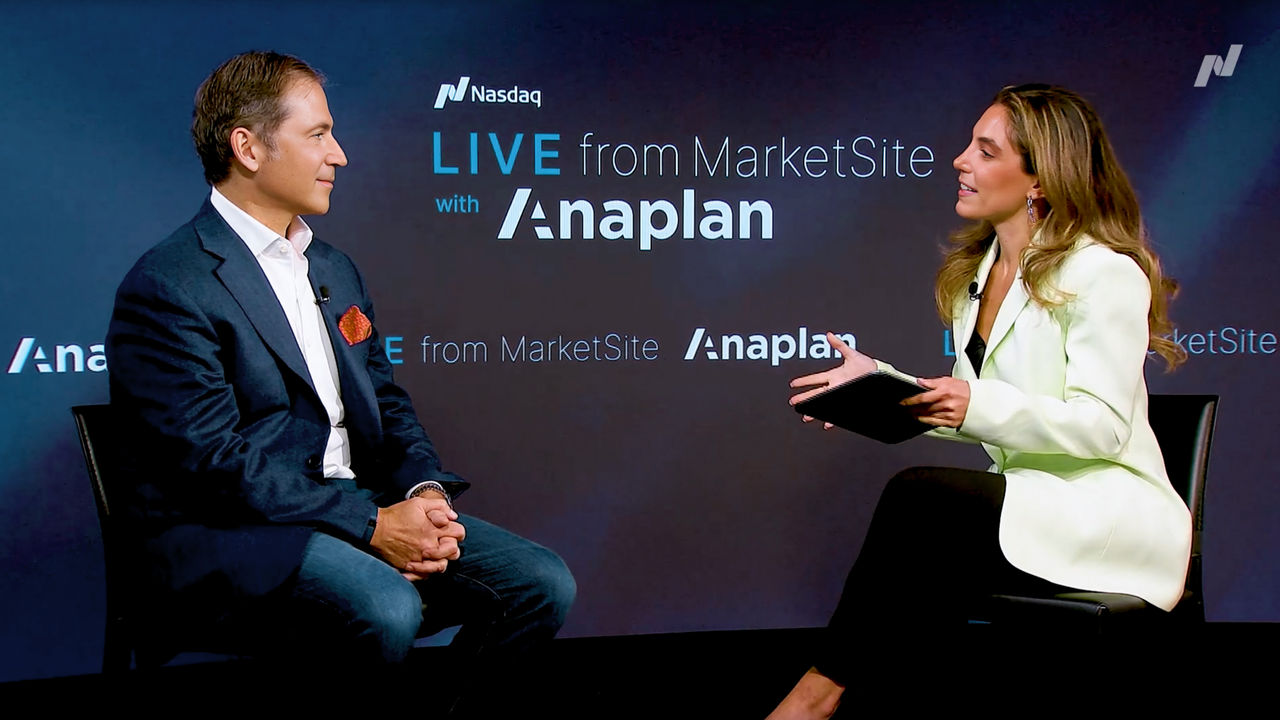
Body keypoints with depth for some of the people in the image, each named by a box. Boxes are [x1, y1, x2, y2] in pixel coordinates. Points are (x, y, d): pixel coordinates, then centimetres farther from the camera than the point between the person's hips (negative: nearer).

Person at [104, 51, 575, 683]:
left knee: (543, 585, -9)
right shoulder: (169, 288, -10)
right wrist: (371, 526, -20)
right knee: (386, 610, -35)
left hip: (364, 508, 8)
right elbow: (215, 459, -18)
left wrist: (426, 489, -3)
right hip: (228, 538, -8)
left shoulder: (335, 270, 19)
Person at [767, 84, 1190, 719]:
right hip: (1025, 501, 7)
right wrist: (881, 384, 3)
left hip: (1110, 516, -7)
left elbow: (1100, 424, -18)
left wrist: (977, 404, -31)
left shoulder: (1106, 273, -10)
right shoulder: (978, 270, 15)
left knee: (918, 494, -28)